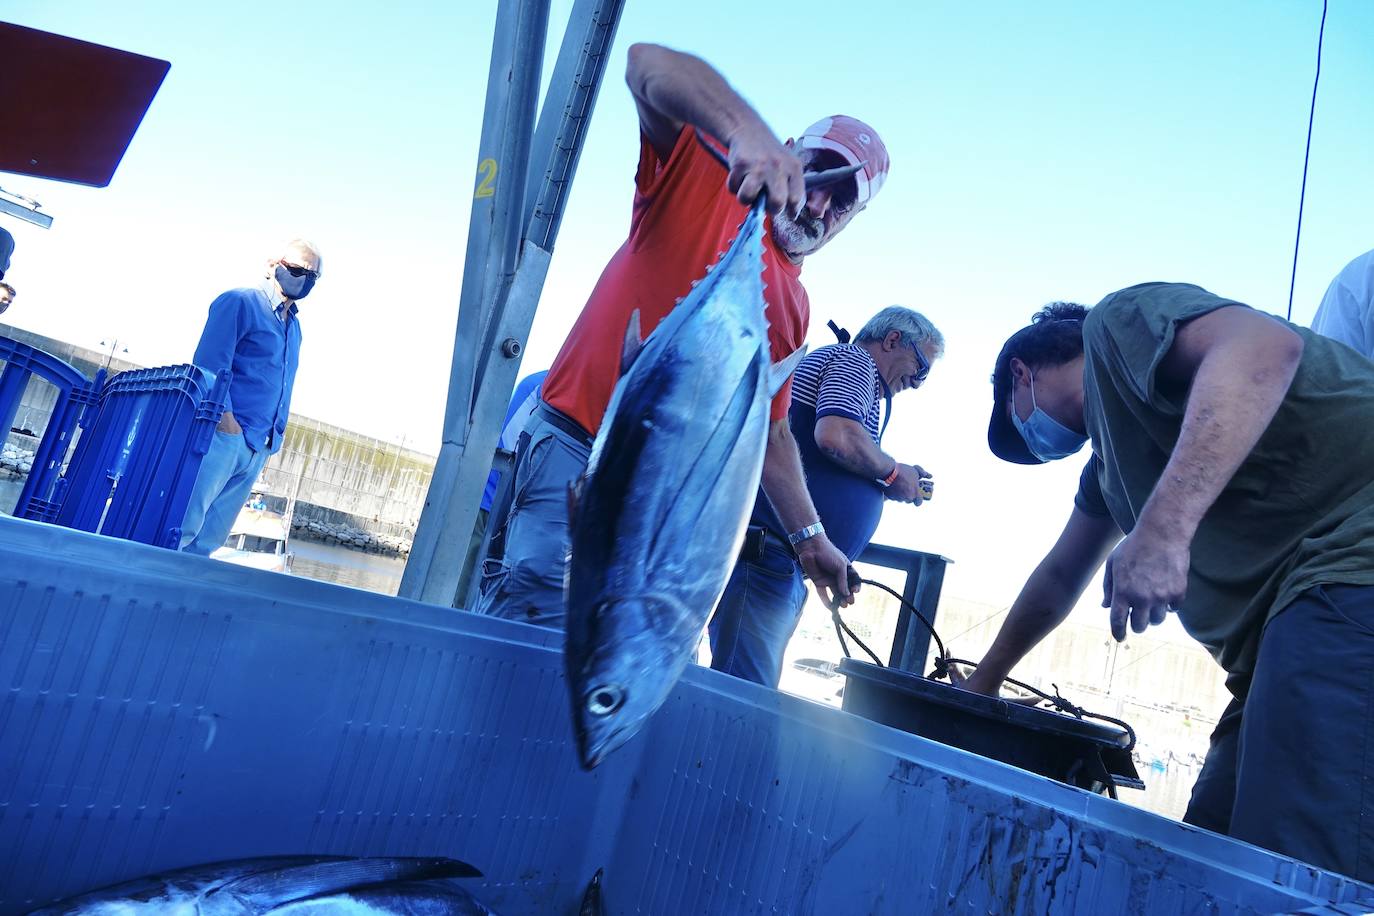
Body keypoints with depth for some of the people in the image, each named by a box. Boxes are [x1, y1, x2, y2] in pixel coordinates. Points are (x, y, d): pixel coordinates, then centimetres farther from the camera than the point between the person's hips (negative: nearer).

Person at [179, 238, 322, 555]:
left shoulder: (293, 326, 21)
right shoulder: (240, 303, -2)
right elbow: (210, 362, -12)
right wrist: (225, 418, -18)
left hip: (259, 449, 7)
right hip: (223, 435, -7)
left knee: (210, 536, 11)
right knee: (183, 524, -7)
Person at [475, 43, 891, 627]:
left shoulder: (793, 310, 18)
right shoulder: (706, 178, 3)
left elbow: (769, 435, 24)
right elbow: (648, 64, -14)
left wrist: (809, 534, 20)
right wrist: (747, 129, -31)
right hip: (574, 451, -6)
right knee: (540, 622, -14)